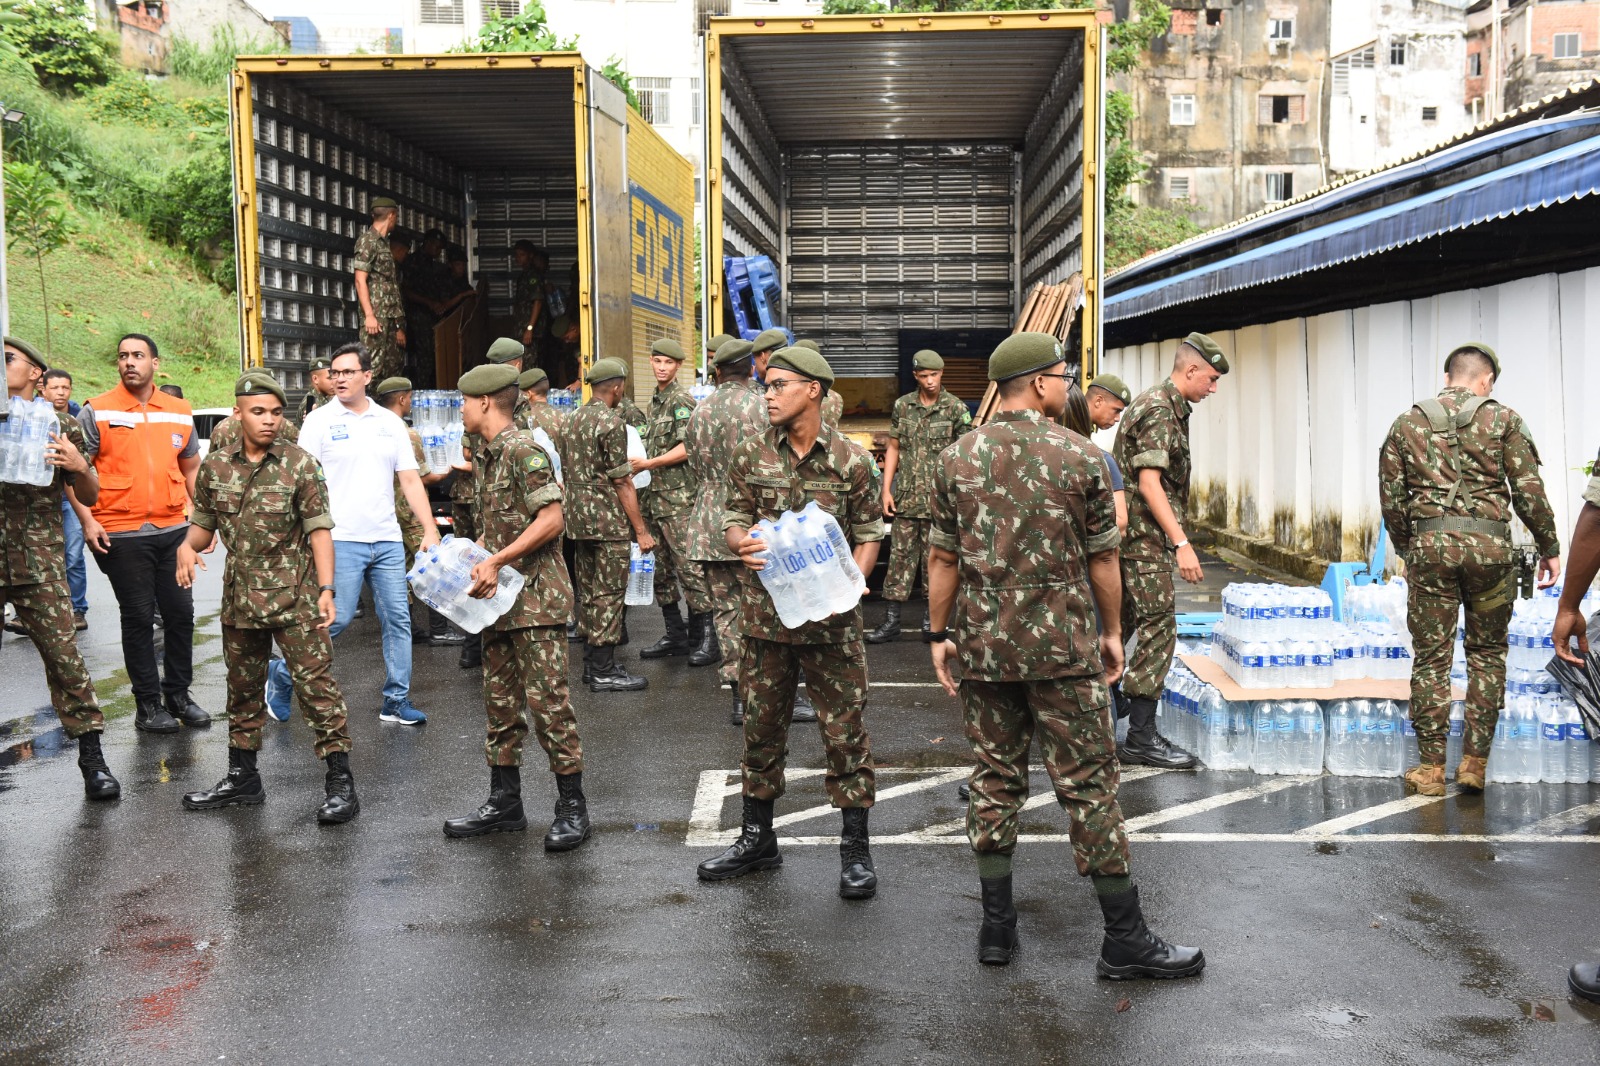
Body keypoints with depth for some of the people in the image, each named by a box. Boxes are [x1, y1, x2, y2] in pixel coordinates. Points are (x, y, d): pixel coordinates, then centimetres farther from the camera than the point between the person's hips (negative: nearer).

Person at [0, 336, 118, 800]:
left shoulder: (60, 427, 8)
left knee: (63, 653, -4)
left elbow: (89, 497, 13)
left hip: (39, 563, -1)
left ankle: (92, 759, 2)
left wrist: (79, 466, -8)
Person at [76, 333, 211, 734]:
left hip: (174, 530, 4)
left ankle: (178, 694, 23)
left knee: (181, 613, 8)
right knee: (138, 617, 3)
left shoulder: (179, 411, 8)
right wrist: (87, 520, -11)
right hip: (121, 534, -4)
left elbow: (192, 468, 18)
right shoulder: (97, 411, -3)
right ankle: (148, 703, 14)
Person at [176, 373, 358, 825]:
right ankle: (243, 778, 30)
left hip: (295, 598, -5)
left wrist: (325, 590, -15)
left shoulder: (299, 465, -6)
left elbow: (319, 530, -8)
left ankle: (340, 783, -1)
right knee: (242, 688, 16)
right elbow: (203, 523, 15)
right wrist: (187, 546, -7)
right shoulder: (215, 466, 5)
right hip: (240, 598, 5)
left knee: (316, 685, -7)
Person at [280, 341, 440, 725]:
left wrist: (430, 530, 2)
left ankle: (397, 700, 13)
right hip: (341, 540, -4)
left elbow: (410, 480, 11)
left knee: (398, 619, 4)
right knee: (335, 619, -7)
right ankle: (282, 673, 15)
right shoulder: (320, 420, 0)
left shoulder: (390, 422, 11)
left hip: (387, 540, 4)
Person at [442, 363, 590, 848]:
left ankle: (572, 808, 2)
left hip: (536, 595, -9)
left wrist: (496, 561, -20)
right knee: (500, 700, 13)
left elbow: (551, 519, -20)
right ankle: (504, 803, 22)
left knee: (547, 699, -7)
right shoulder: (485, 455, 15)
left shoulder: (523, 450, -13)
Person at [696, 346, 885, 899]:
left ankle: (856, 848, 13)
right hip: (767, 614, 3)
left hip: (831, 618, -2)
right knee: (761, 726, 12)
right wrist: (743, 543, -13)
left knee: (845, 729, 1)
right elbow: (733, 521, 10)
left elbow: (868, 535, 4)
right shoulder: (751, 457, 4)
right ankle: (757, 839, 28)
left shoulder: (850, 462, -2)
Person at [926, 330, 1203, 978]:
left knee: (994, 781, 12)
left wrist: (941, 635, 11)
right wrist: (1112, 632, 10)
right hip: (1062, 647, -3)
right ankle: (1125, 940, 9)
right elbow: (1102, 558, -2)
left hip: (982, 647, 3)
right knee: (1089, 786, 2)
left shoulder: (956, 458, 1)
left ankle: (996, 926, 17)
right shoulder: (1079, 456, -7)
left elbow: (944, 559, 3)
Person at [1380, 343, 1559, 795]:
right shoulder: (1503, 420, 4)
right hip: (1489, 544, -1)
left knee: (1431, 657, 6)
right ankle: (1474, 762, 10)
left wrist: (1406, 550, 20)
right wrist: (1549, 547, 8)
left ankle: (1431, 768, 8)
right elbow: (1529, 491, -1)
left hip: (1429, 542, 1)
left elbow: (1391, 498, 8)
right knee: (1487, 654, 12)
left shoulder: (1407, 424, 10)